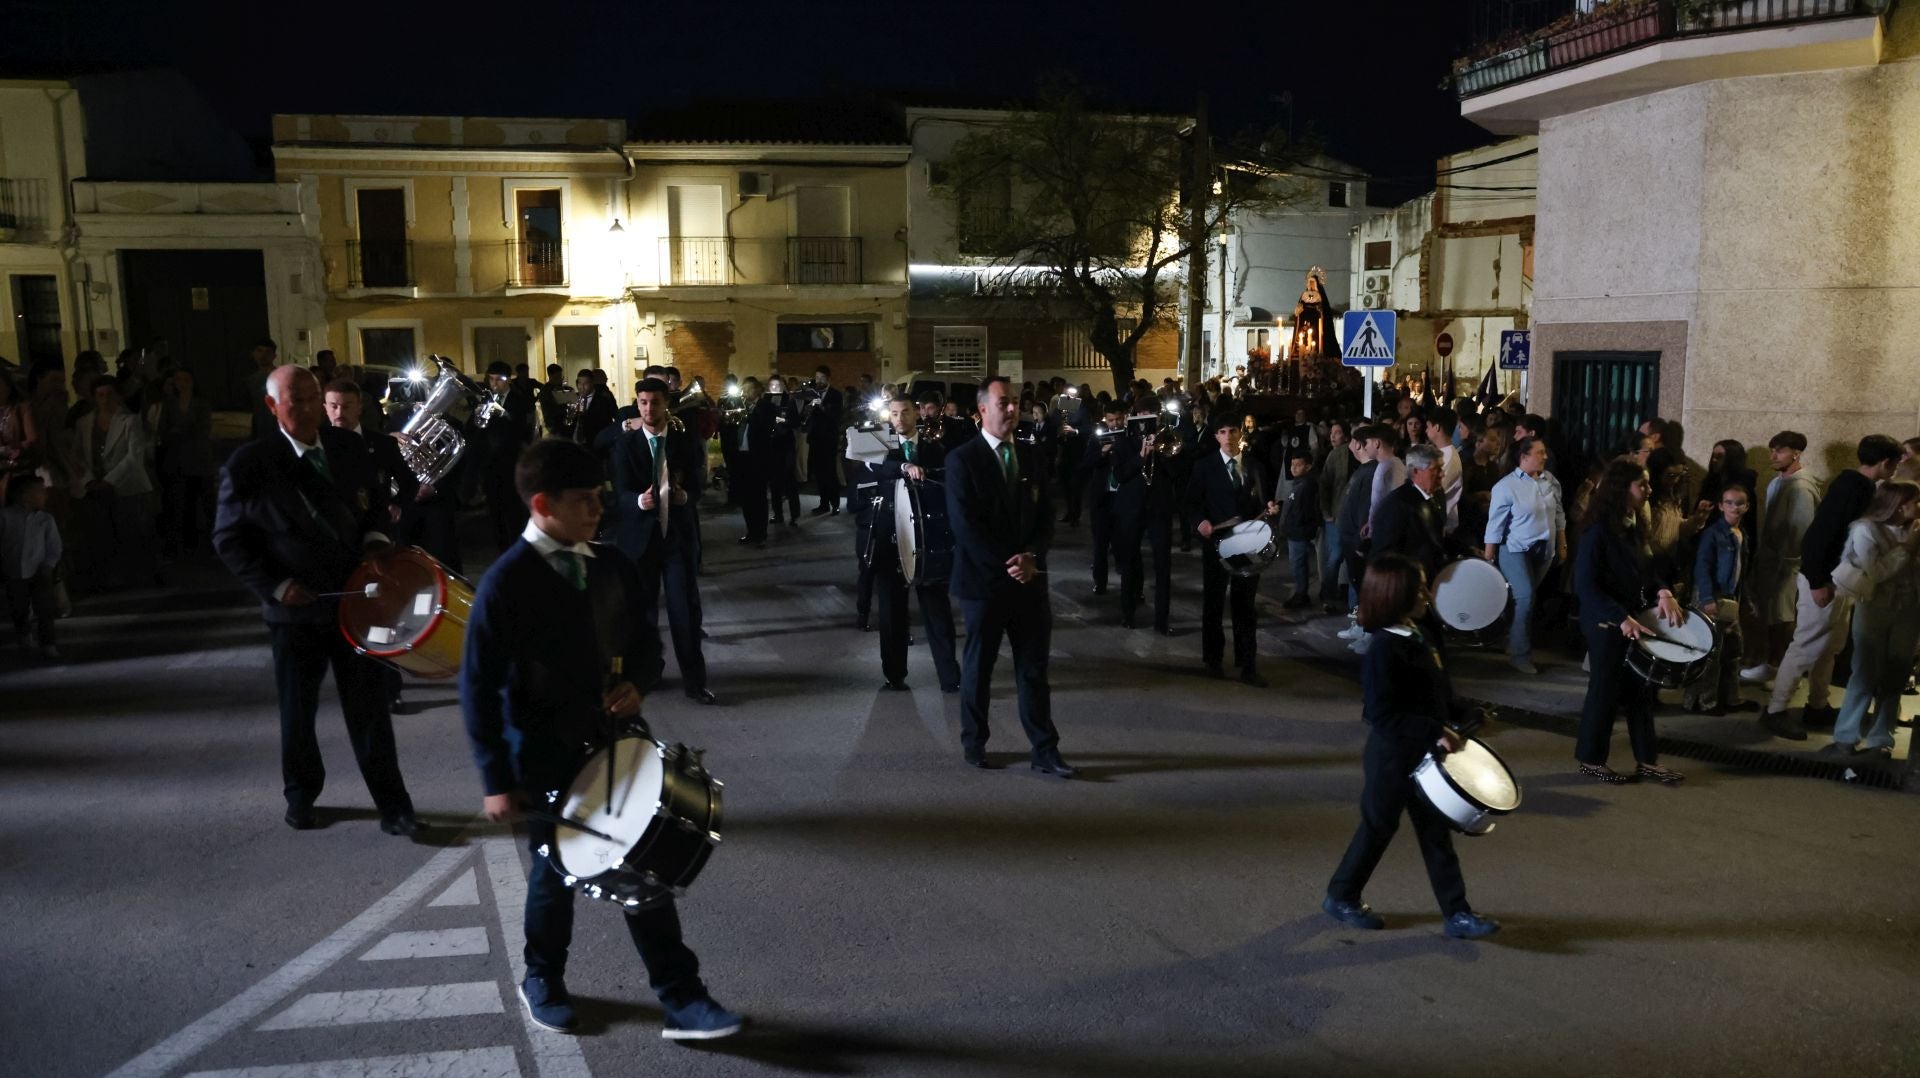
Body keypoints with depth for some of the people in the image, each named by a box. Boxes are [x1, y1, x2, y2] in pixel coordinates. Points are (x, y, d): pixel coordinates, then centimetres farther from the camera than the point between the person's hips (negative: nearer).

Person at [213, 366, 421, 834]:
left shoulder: (350, 447, 0)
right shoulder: (248, 466, -11)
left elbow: (375, 498, 14)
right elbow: (229, 540, -4)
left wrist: (375, 536, -6)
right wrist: (275, 585, -14)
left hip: (355, 598, 2)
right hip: (297, 607, -2)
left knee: (370, 706, 4)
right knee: (298, 711, 16)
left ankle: (392, 805, 11)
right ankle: (301, 796, 37)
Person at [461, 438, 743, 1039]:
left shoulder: (610, 566, -2)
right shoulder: (505, 584, -16)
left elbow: (644, 636, 13)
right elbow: (479, 687, -13)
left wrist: (636, 682, -9)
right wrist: (495, 779, -14)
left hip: (616, 735, 4)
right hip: (546, 752, -4)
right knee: (555, 873, 14)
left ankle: (681, 999, 14)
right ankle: (543, 984, 41)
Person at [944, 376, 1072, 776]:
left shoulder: (1030, 456, 9)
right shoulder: (962, 458, -7)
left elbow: (1045, 515, 8)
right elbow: (965, 525, -14)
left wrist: (1031, 558, -9)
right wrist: (1007, 564, -15)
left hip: (1029, 578, 4)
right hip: (984, 579, -4)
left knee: (1034, 668, 5)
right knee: (978, 667, 10)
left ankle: (1045, 751, 9)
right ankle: (973, 742, 25)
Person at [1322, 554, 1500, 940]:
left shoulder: (1422, 637, 3)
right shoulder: (1383, 650, -24)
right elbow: (1382, 716, -27)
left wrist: (1461, 717, 3)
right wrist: (1435, 732, -28)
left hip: (1426, 755, 8)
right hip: (1393, 757, -8)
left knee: (1436, 833, 12)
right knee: (1378, 827, 8)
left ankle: (1456, 914, 20)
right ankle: (1341, 896, 27)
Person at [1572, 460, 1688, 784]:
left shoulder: (1634, 526, 7)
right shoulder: (1599, 529, -18)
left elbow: (1644, 571, 15)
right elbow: (1585, 584, -22)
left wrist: (1663, 592, -6)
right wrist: (1621, 618, -27)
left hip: (1635, 619, 8)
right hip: (1606, 623, -8)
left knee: (1641, 689, 12)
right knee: (1606, 690, 2)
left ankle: (1647, 760, 21)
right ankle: (1590, 759, 16)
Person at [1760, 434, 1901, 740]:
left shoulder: (1861, 486, 9)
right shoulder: (1850, 487, -19)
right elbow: (1819, 534, -24)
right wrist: (1817, 582, -23)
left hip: (1841, 578, 10)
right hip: (1823, 579, -10)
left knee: (1830, 647, 17)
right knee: (1807, 648, -5)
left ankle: (1817, 708, 27)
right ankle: (1774, 711, 1)